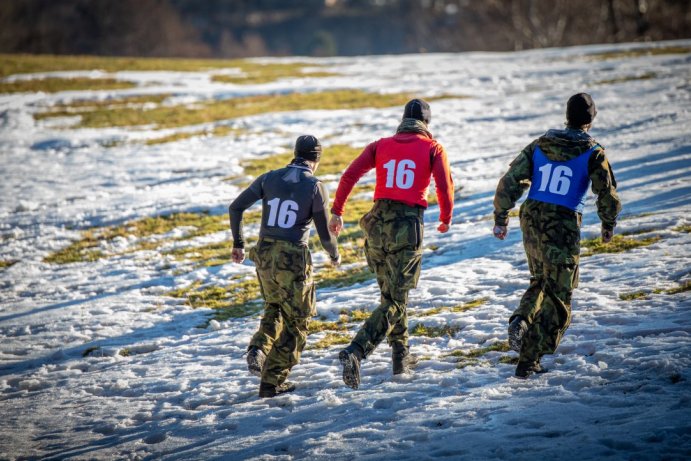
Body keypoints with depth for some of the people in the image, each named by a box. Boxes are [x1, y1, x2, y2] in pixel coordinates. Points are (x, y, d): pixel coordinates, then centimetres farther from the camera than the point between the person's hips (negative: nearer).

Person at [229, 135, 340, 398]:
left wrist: (238, 243, 15)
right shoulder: (315, 188, -6)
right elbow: (324, 234, -5)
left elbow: (236, 208, 3)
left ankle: (259, 348, 2)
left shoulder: (269, 178, 5)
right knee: (295, 321, 12)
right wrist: (335, 255, 16)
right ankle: (272, 383, 10)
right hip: (293, 259, -4)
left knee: (275, 306, 29)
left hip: (264, 255, 4)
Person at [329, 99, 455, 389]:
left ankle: (401, 356, 26)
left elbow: (350, 175, 2)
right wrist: (446, 219, 15)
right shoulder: (433, 148, 4)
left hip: (378, 223, 4)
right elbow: (445, 186, -2)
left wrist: (337, 211, 7)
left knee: (390, 293, 21)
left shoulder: (381, 145, 11)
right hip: (408, 226, -4)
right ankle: (355, 352, -22)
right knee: (395, 300, -3)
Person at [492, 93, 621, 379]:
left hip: (531, 218, 4)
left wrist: (501, 217, 10)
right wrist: (608, 226, 13)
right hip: (564, 226, -4)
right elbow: (608, 194, -5)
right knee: (558, 294, 5)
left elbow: (510, 181, 2)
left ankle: (521, 319, -2)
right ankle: (529, 361, 1)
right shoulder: (593, 153, -5)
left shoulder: (540, 145, 5)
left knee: (540, 280, 27)